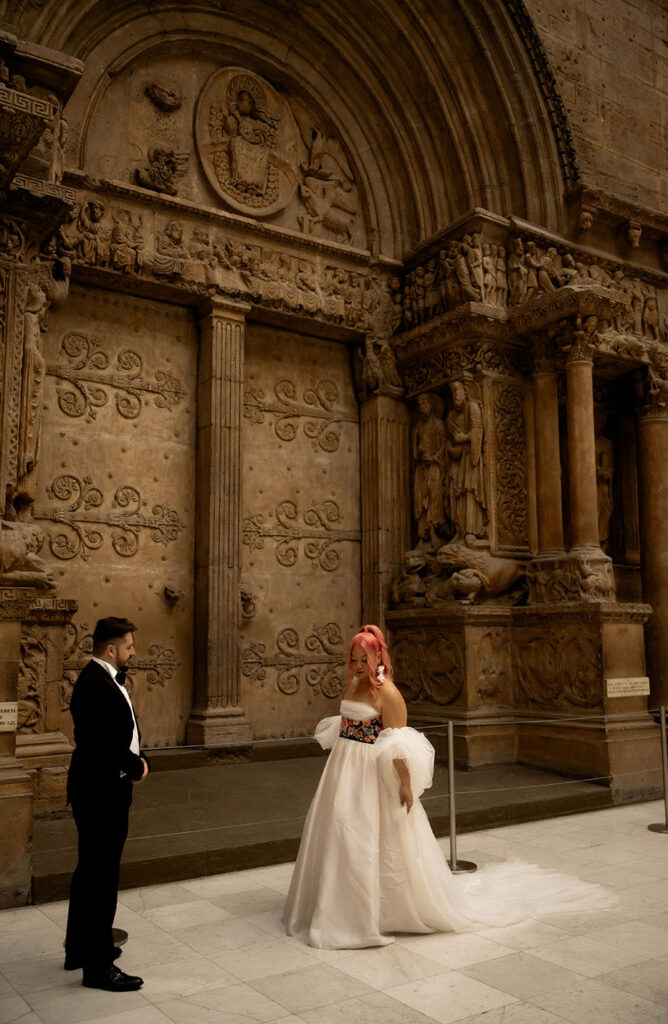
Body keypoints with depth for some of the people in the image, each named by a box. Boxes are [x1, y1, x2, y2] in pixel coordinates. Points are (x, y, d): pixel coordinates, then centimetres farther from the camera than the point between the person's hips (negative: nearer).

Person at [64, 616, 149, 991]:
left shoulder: (107, 680, 10)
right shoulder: (95, 685, -23)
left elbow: (126, 731, 13)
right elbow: (108, 742, -29)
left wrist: (139, 761, -4)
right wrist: (137, 767, -12)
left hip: (103, 791, 11)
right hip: (101, 793, -11)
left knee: (91, 872, 22)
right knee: (101, 875, -1)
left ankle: (79, 948, 37)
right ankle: (98, 965, 11)